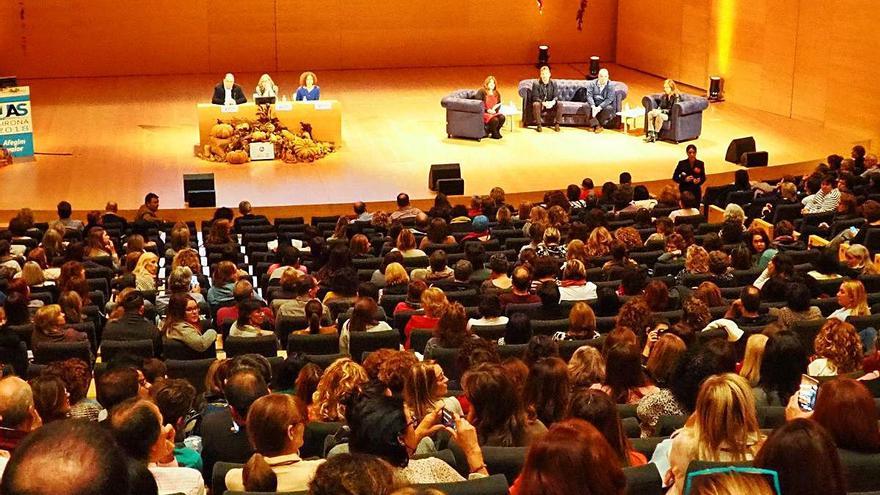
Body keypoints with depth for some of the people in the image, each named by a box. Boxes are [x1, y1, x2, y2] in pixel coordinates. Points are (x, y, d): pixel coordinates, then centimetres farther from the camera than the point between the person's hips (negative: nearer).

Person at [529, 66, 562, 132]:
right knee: (536, 104, -37)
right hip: (540, 103, -3)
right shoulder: (536, 84, -11)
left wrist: (553, 102, -29)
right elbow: (535, 97, -15)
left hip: (550, 104, 3)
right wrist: (543, 103, -33)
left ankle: (556, 124, -14)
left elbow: (556, 96, -5)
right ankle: (538, 125, -23)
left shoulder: (553, 83, -2)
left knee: (559, 104, -26)